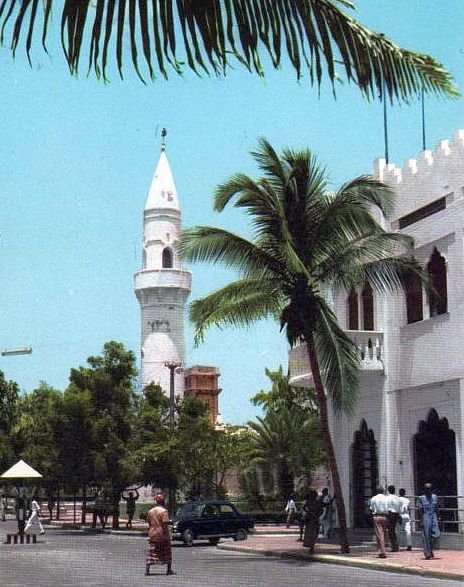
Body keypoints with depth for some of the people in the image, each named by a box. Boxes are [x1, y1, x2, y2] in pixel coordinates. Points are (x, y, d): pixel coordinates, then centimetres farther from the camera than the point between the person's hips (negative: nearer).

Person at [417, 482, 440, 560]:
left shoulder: (435, 497, 11)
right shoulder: (421, 498, -2)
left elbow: (436, 509, 15)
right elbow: (420, 510, -4)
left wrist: (437, 519, 12)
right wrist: (422, 521, -11)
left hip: (434, 517, 4)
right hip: (425, 518, -4)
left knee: (436, 535, -6)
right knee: (426, 536, -1)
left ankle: (430, 549, 18)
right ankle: (427, 554, 6)